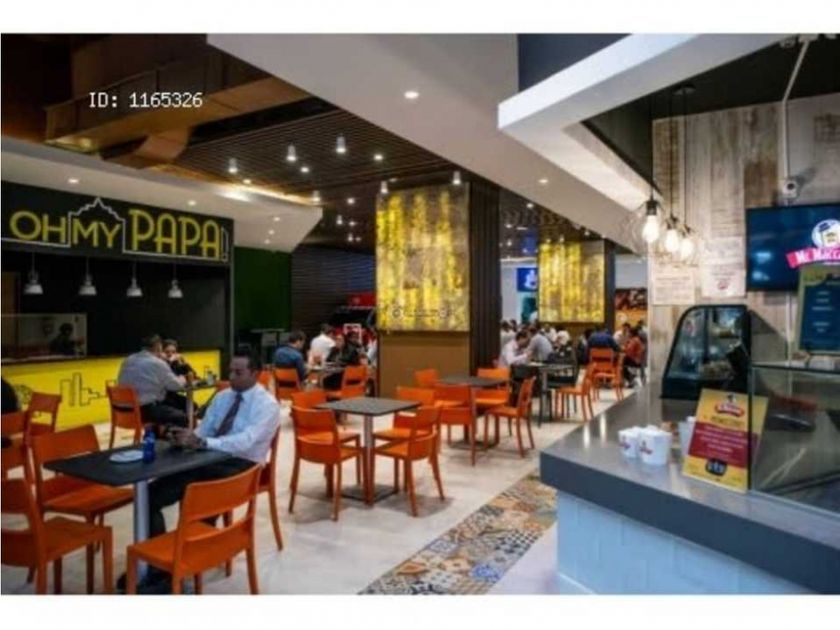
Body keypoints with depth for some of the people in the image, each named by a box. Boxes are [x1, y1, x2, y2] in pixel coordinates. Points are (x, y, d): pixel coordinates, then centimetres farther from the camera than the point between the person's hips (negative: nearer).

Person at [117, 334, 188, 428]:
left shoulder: (127, 361, 11)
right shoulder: (158, 363, -10)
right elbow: (175, 386, -4)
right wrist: (182, 379, 18)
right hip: (146, 409, -9)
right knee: (183, 418, -1)